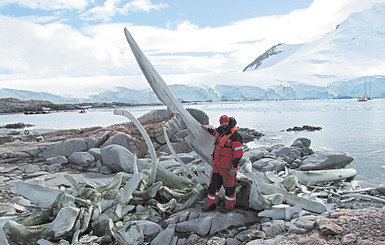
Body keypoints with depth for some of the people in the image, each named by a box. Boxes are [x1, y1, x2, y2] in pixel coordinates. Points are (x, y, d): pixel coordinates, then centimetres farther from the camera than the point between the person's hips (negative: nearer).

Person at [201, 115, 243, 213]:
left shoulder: (235, 136, -17)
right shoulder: (221, 132, 8)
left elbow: (238, 153, -19)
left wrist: (234, 167, -21)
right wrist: (208, 129, 45)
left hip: (227, 168, -8)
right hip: (217, 166, 8)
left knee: (229, 187, 8)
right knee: (213, 185, 13)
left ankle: (229, 206, 26)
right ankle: (211, 204, 26)